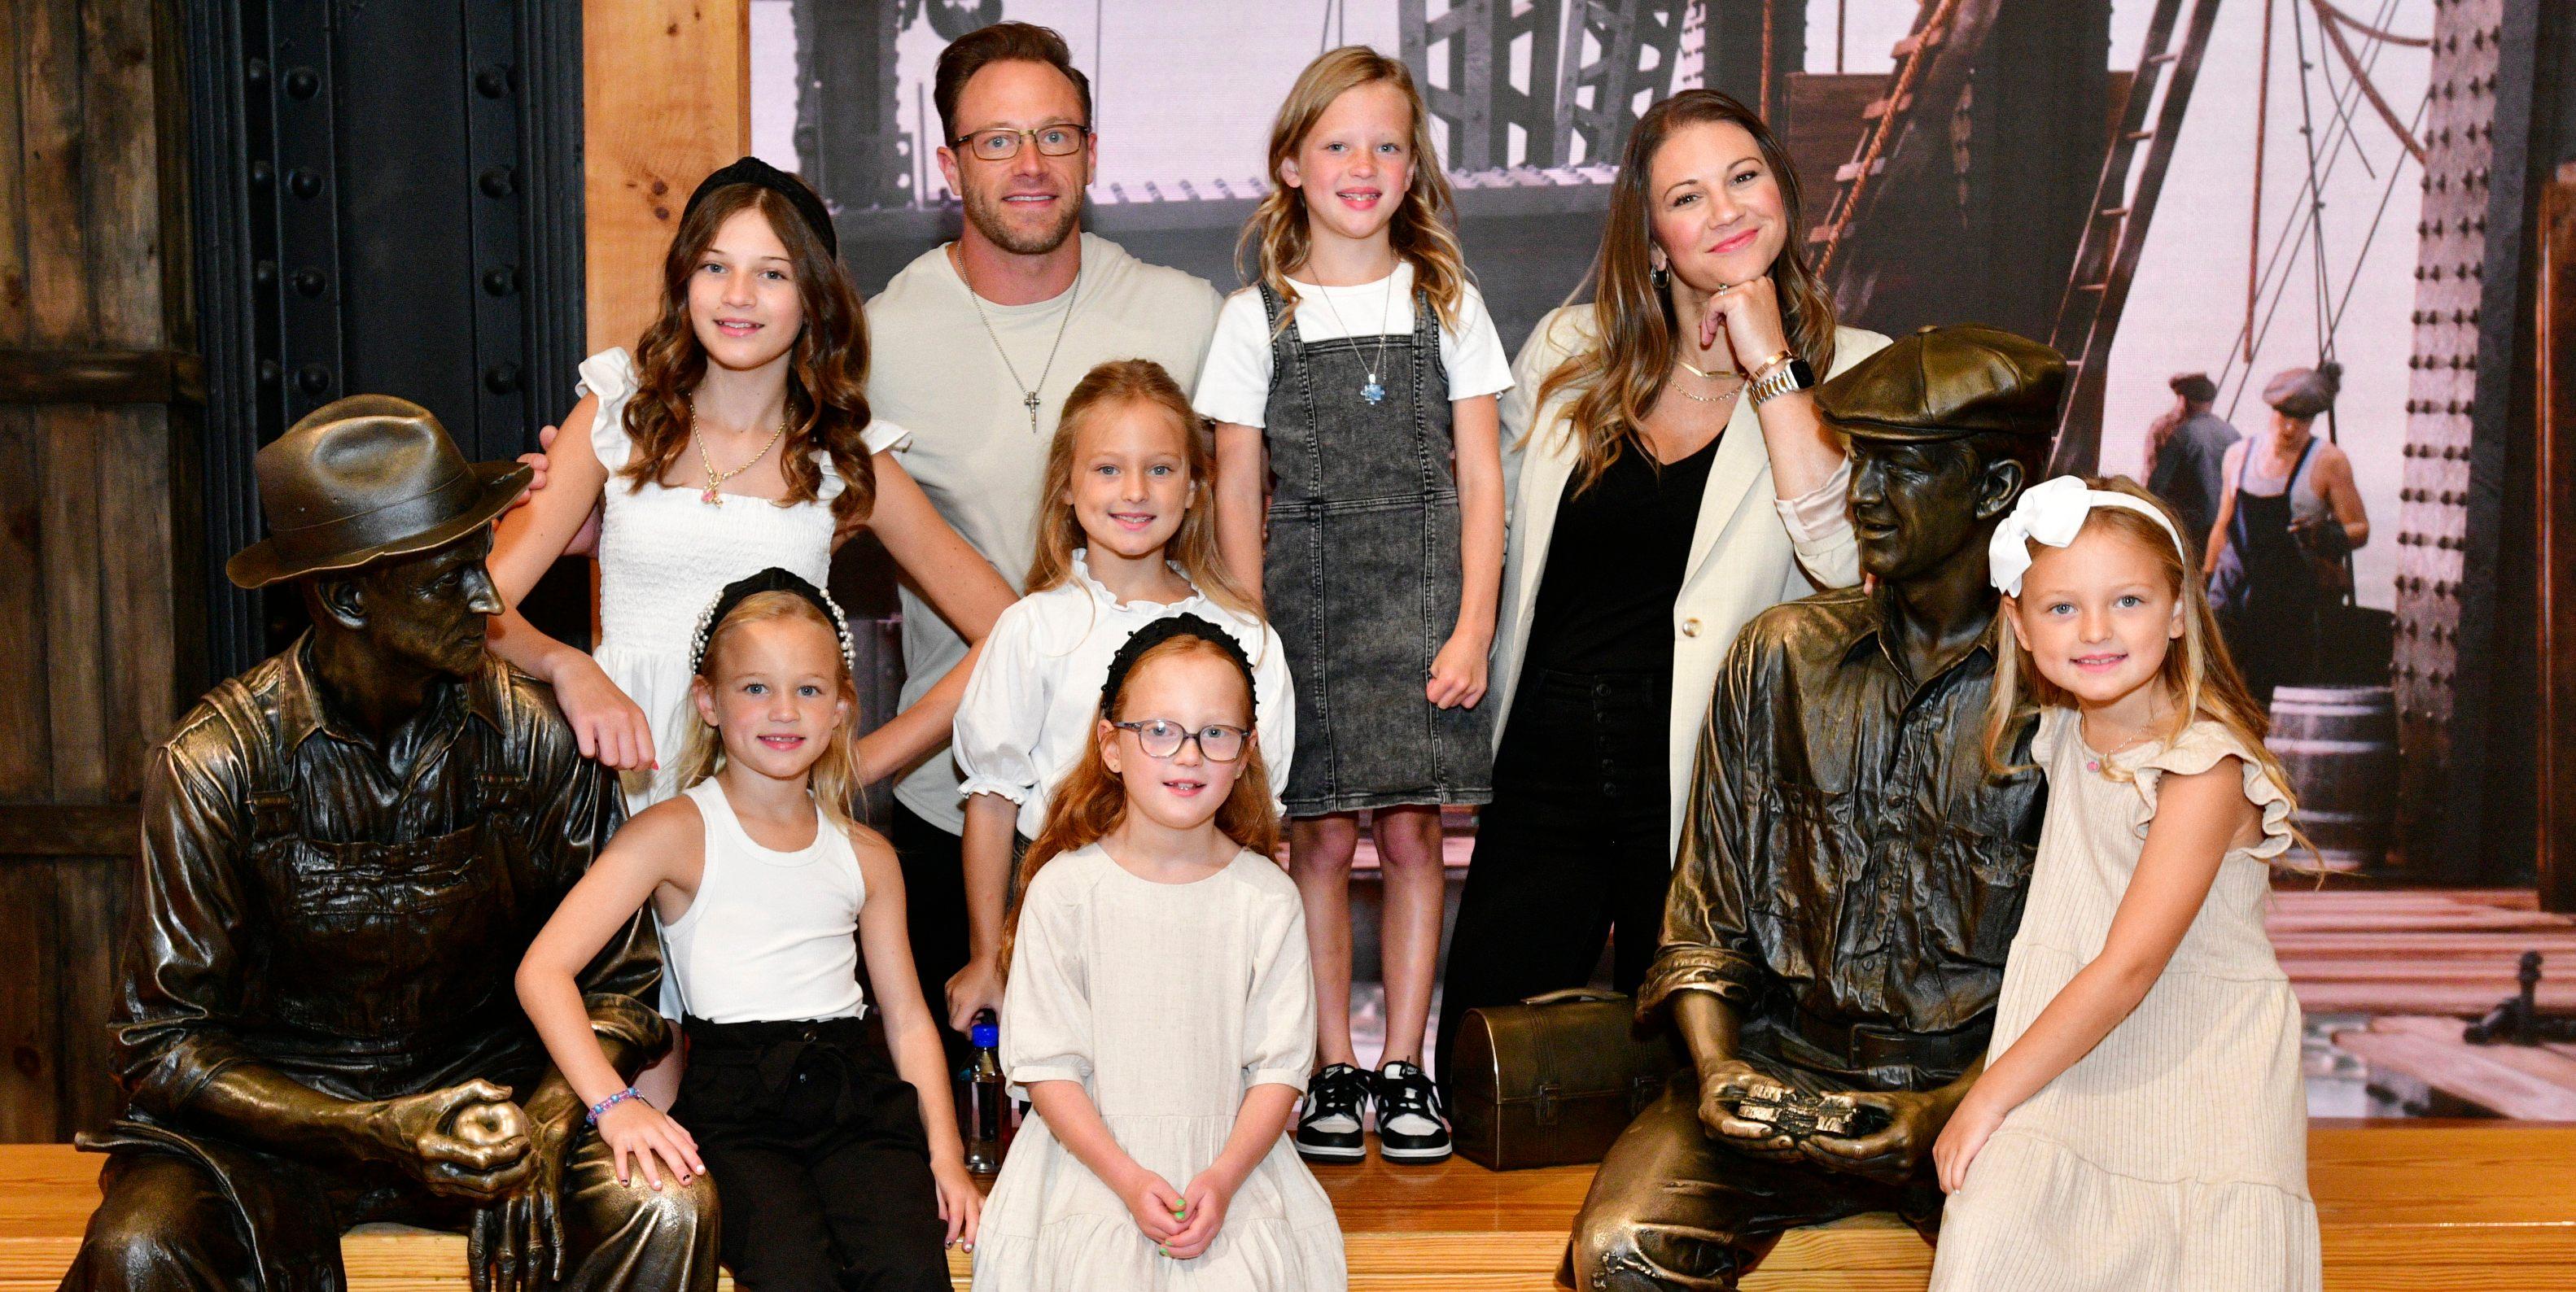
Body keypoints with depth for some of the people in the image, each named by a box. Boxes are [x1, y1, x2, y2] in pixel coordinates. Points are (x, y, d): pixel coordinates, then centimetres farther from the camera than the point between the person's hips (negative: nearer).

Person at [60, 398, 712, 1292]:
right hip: (279, 1109, -1)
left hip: (484, 1080, 1)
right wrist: (380, 1134, -25)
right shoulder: (214, 766, -14)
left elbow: (617, 982, -3)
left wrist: (543, 1124, -24)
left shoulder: (538, 736, -9)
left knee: (670, 1211, -27)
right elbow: (166, 1043, -11)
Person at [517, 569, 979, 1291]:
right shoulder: (677, 833, 2)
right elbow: (543, 971, -6)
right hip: (732, 1102, -3)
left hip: (854, 1088, 3)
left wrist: (944, 1152, 6)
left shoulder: (866, 856, 17)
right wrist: (613, 1103, -17)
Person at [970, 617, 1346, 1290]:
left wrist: (1223, 1179, -13)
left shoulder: (1267, 898, 1)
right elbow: (1045, 1063, -3)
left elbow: (1279, 1065, 2)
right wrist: (1130, 1180, -13)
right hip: (1091, 1158, 0)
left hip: (1232, 1160, 1)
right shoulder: (1065, 888, -2)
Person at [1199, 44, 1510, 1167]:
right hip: (1303, 594, 0)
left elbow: (1480, 478, 4)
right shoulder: (1258, 318, 5)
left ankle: (1404, 1064, 12)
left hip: (1421, 592, 0)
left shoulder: (1447, 305, 6)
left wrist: (1473, 623, -5)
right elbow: (1238, 494, 5)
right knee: (1322, 838, 1)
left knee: (1411, 833, 0)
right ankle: (1334, 1068, 13)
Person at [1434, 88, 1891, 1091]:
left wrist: (1769, 368, -16)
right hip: (1545, 764, 3)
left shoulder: (1846, 372, -2)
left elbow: (1842, 559, -19)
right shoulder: (1567, 352, 7)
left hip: (1703, 780, -2)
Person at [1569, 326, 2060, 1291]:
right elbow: (1706, 916, 10)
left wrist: (1946, 1111, -17)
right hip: (1780, 1065, 2)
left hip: (1984, 1078, -2)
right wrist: (1717, 1068, -7)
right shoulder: (1780, 655, 8)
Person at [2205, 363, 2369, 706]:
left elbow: (2360, 528, 0)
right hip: (2235, 586, 3)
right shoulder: (2239, 455, 11)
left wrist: (2327, 536, -21)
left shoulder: (2328, 461, -1)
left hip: (2292, 598, -3)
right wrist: (2206, 577, 21)